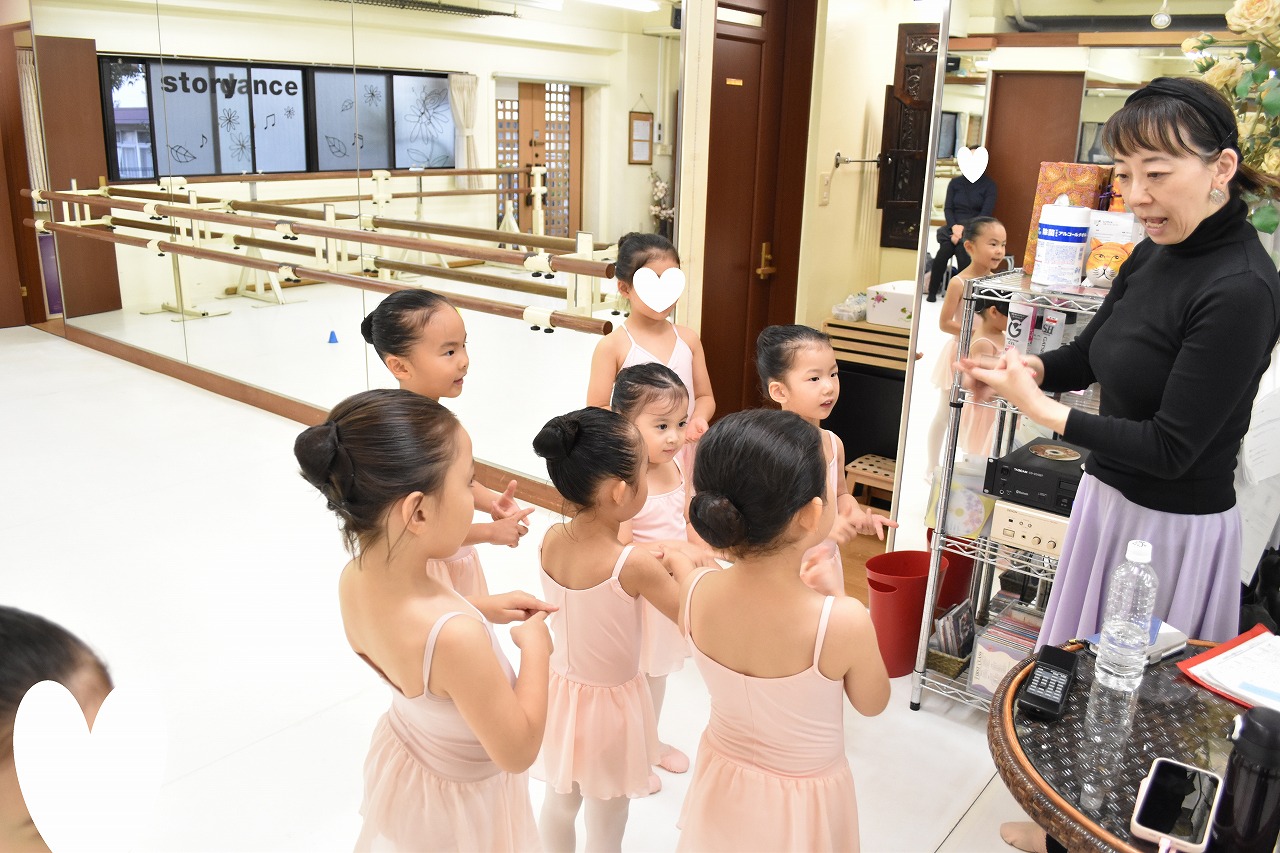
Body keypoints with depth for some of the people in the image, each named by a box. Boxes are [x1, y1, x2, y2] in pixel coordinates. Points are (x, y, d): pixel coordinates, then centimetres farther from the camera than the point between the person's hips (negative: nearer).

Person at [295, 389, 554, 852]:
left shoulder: (354, 578, -20)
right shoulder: (455, 638, -44)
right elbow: (517, 753, -28)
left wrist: (482, 608, -1)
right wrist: (535, 648, -18)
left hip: (401, 761, 6)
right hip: (461, 801, -6)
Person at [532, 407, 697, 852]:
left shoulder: (551, 541, -14)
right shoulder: (634, 565, -30)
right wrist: (680, 563, -2)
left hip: (561, 690, 5)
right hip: (610, 703, -5)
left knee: (559, 804, 26)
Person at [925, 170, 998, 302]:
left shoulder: (989, 185, 4)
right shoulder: (955, 182, 14)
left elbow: (986, 213, -5)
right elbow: (947, 208, 8)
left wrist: (965, 230, -18)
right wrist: (954, 226, -13)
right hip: (953, 227, 2)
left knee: (962, 249, -34)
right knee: (945, 249, -29)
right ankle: (932, 292, -24)